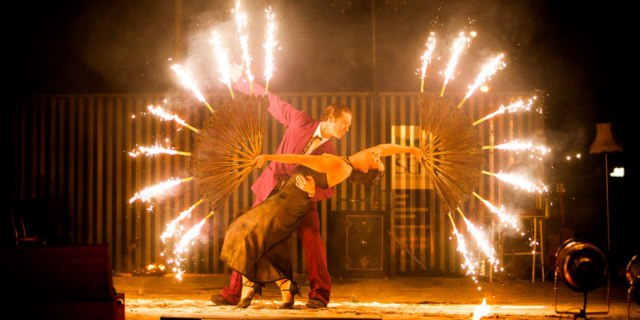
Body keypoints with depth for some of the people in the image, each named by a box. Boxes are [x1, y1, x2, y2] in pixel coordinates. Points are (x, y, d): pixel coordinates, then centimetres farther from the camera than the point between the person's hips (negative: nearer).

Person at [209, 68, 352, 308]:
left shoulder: (330, 154, -5)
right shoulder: (300, 122, -7)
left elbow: (328, 190, -9)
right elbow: (272, 101, 1)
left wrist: (310, 190, -32)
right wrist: (240, 80, 3)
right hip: (271, 189, 1)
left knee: (311, 236, -22)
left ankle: (319, 294, -12)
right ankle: (232, 293, 13)